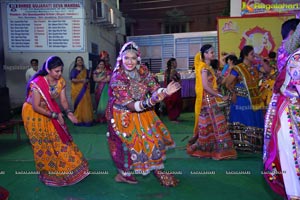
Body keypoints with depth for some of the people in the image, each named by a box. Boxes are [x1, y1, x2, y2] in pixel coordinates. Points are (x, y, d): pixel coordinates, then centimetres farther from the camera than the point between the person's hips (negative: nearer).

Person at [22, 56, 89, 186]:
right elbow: (36, 107, -27)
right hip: (33, 114, -5)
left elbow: (63, 100, -10)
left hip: (49, 111, 6)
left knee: (59, 139, 10)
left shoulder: (61, 81, -14)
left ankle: (62, 168, 30)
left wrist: (68, 112, -29)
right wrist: (54, 115, -29)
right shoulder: (37, 83, -32)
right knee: (43, 144, 5)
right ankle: (48, 173, 25)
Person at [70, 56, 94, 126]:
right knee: (79, 105, -5)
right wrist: (81, 80, -24)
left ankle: (86, 120, 4)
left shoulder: (85, 70, 14)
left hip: (84, 90, 4)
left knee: (86, 105, -1)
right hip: (77, 90, -4)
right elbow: (73, 80, -12)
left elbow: (88, 79, 15)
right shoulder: (74, 70, 1)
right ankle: (78, 120, 1)